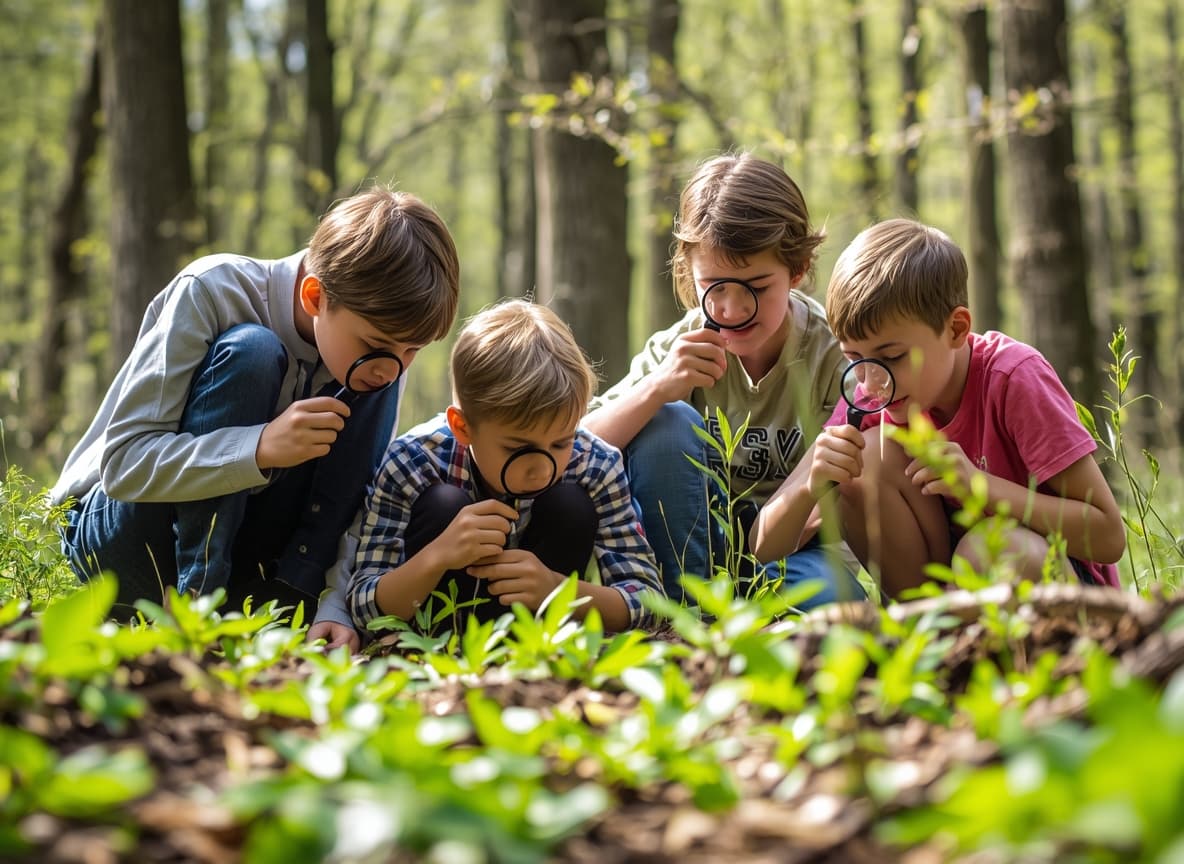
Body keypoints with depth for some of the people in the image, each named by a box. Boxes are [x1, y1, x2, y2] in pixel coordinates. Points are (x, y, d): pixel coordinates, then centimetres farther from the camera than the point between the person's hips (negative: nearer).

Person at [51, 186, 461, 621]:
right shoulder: (212, 293, -23)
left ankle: (288, 598, -17)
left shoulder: (378, 329, -9)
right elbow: (122, 462, -28)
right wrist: (262, 447, -42)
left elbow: (361, 504, -8)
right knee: (248, 353, -27)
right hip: (120, 538, -4)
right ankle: (194, 599, -24)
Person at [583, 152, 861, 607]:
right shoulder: (682, 349, -8)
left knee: (833, 594, -37)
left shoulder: (833, 356, -13)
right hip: (695, 542, 3)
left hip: (793, 546, -2)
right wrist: (656, 388, -30)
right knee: (665, 423, -22)